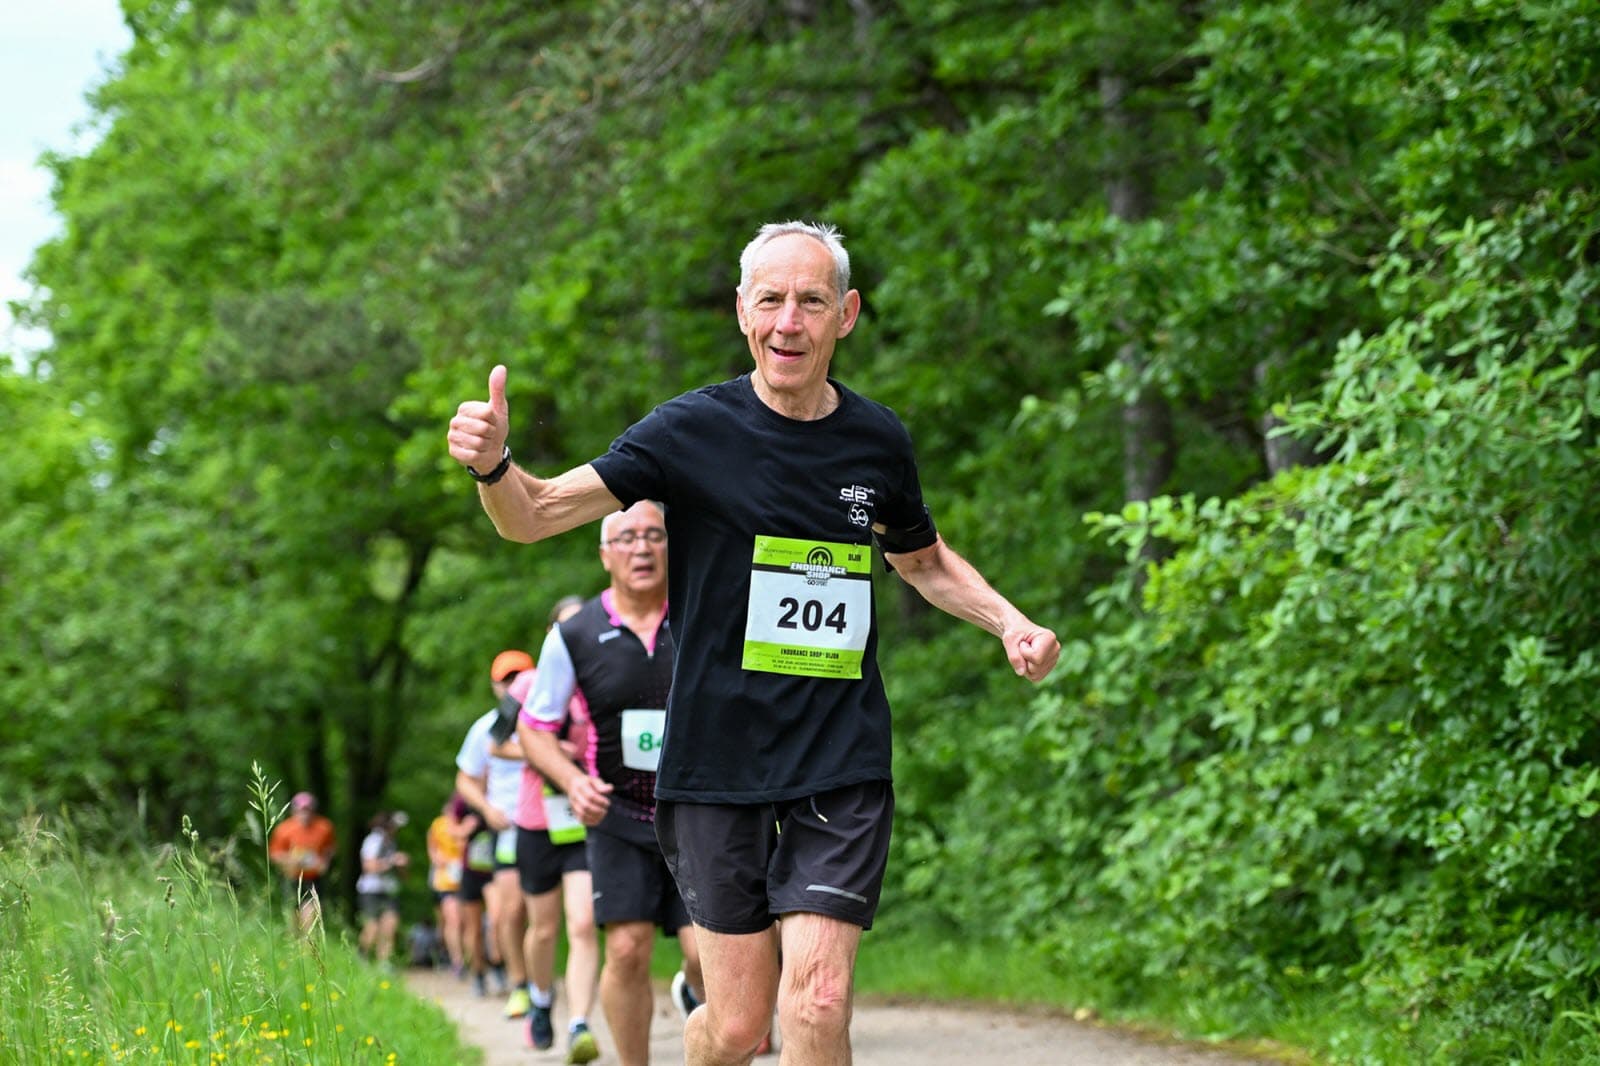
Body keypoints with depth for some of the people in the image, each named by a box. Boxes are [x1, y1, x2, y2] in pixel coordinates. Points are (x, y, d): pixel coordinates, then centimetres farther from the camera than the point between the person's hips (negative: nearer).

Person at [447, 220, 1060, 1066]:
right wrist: (493, 465, -30)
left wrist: (1008, 621, 8)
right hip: (718, 764, -1)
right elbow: (534, 516, -8)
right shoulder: (693, 430, -4)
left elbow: (924, 560, 25)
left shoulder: (877, 441, 6)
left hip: (843, 767, 1)